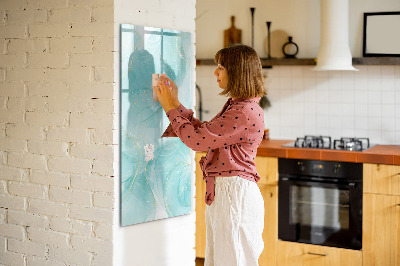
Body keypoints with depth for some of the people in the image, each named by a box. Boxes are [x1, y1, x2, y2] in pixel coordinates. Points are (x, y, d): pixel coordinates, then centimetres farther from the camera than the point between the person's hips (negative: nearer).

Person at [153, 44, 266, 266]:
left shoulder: (246, 112, -20)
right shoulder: (235, 106, 13)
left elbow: (197, 139, -19)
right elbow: (204, 132, 17)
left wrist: (170, 108, -7)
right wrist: (176, 104, 15)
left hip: (235, 194, -10)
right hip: (221, 192, 10)